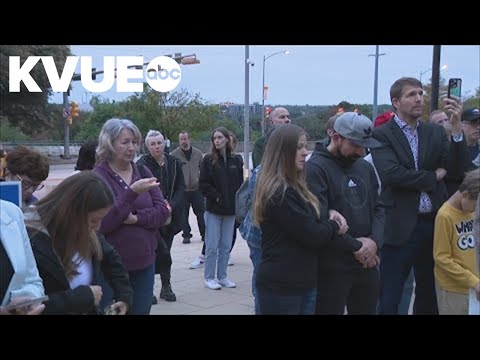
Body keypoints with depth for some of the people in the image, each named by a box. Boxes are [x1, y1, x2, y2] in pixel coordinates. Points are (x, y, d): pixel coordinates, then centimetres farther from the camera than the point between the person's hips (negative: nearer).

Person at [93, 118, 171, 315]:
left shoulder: (143, 172, 5)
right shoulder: (98, 176, -10)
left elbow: (163, 212, 0)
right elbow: (101, 223, -18)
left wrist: (136, 218, -17)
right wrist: (132, 192, -25)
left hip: (144, 262, 4)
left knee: (141, 310, 13)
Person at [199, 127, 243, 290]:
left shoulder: (236, 160, 6)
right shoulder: (208, 160, -2)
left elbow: (240, 183, 9)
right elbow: (203, 184, -5)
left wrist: (237, 200, -3)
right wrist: (216, 197, -13)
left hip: (231, 209, 3)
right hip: (214, 209, -3)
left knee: (226, 246, 10)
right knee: (212, 246, -1)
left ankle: (222, 276, 21)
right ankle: (209, 277, 10)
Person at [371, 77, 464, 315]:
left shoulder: (436, 132, 9)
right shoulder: (382, 135, -5)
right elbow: (392, 173, -20)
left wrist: (456, 125, -13)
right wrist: (434, 176, -8)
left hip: (434, 224, 5)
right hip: (400, 226, -4)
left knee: (429, 294, 16)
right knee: (389, 299, 3)